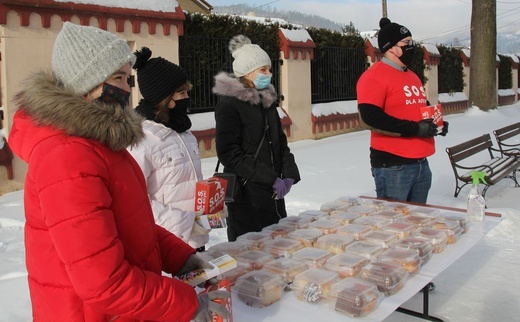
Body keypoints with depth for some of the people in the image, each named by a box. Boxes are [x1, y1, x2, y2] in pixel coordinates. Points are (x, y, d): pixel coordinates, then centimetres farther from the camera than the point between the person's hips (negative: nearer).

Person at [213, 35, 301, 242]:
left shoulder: (268, 101, 11)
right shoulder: (229, 104, -11)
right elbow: (229, 154, -17)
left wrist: (289, 174, -2)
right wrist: (271, 179, -18)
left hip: (273, 193, 7)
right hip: (246, 195, -7)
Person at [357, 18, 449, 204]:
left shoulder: (412, 76, 18)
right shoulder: (374, 76, -11)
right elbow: (370, 117, -24)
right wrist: (415, 129, -23)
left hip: (421, 164, 9)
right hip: (392, 166, -9)